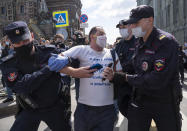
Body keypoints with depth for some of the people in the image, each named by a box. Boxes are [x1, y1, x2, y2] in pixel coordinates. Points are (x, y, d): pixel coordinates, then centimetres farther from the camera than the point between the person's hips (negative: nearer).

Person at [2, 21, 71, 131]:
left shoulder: (49, 52, -10)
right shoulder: (11, 64, -10)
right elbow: (21, 87, -26)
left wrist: (67, 59, -25)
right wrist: (49, 68, -30)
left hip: (55, 107, 1)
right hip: (29, 110, 0)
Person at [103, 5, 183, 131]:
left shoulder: (166, 42, -18)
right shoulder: (140, 44, 7)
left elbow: (157, 80, -27)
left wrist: (129, 78, -14)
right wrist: (114, 77, -5)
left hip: (165, 103, -6)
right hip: (139, 101, 6)